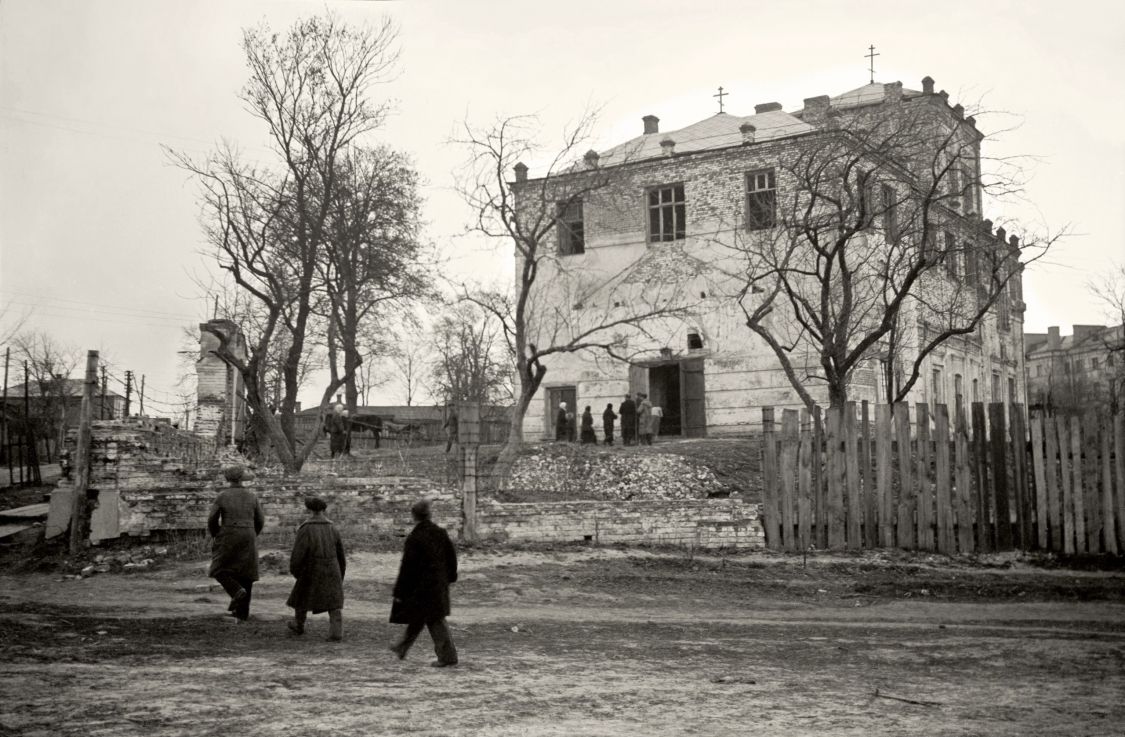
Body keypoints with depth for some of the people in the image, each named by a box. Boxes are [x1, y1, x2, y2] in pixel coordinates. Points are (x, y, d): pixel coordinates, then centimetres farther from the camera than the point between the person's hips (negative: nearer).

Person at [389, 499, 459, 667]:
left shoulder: (414, 538, -18)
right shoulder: (440, 533, 0)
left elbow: (407, 567, -16)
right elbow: (451, 556, 8)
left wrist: (399, 591, -9)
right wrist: (450, 576, 22)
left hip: (421, 586, -7)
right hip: (439, 583, 7)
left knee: (435, 621, 0)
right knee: (417, 618, 20)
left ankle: (447, 656, -1)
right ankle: (402, 649, 36)